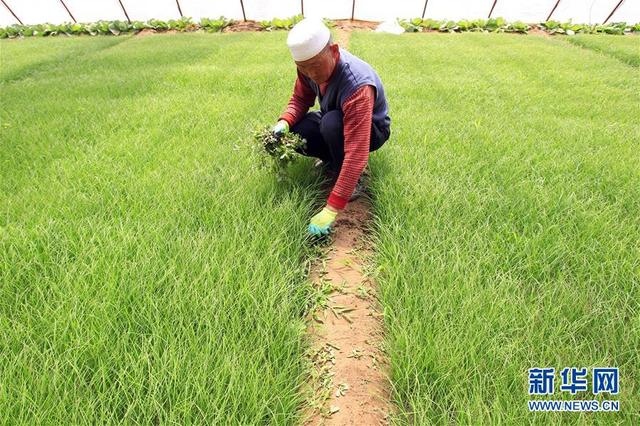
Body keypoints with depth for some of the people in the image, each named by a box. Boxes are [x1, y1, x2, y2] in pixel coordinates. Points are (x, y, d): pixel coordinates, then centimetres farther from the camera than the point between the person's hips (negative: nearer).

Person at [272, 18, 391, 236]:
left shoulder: (357, 85, -39)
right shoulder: (310, 65, -18)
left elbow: (357, 153, -44)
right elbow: (300, 99, -2)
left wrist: (331, 209, -46)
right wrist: (284, 123, -26)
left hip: (371, 129, -5)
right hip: (332, 122, 6)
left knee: (332, 123, -39)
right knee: (292, 135, -18)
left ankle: (354, 183, -16)